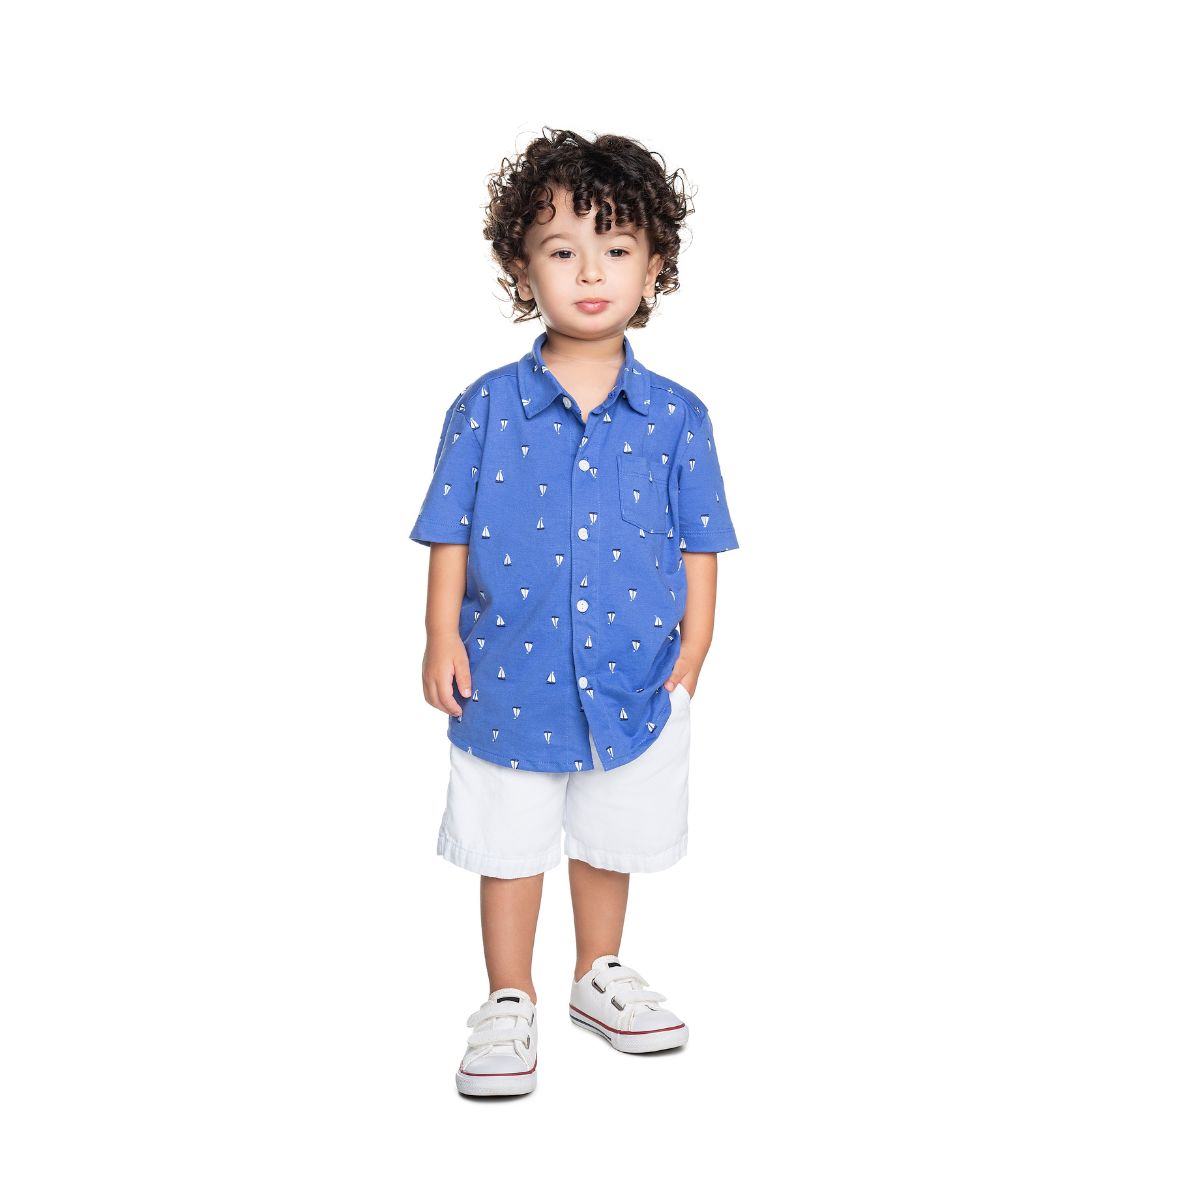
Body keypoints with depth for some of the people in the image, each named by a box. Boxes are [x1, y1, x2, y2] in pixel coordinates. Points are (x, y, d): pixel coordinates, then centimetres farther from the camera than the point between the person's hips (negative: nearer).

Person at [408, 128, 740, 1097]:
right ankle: (509, 1004, 29)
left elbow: (698, 546, 2)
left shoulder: (676, 417, -3)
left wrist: (689, 658, -2)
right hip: (510, 677, -1)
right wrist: (442, 636, -8)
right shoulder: (485, 409, -6)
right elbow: (452, 533, -1)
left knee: (610, 839, 18)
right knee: (510, 845, 11)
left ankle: (600, 978, 40)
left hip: (633, 679, 1)